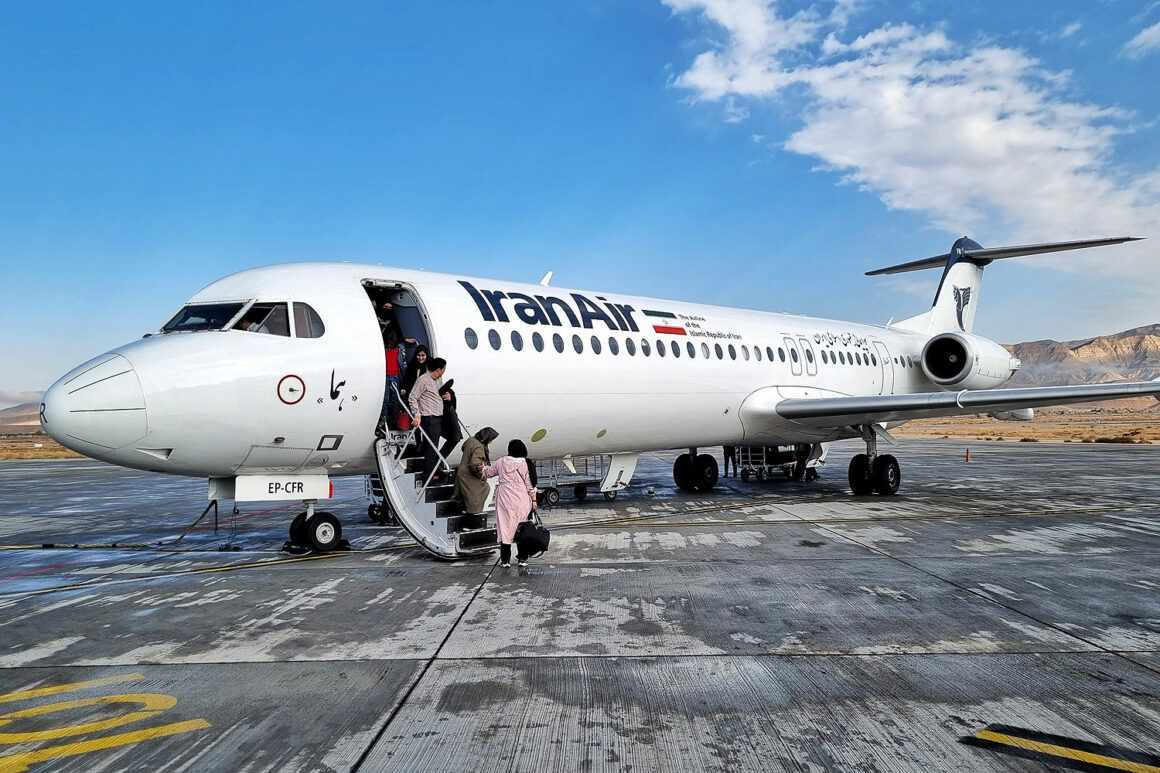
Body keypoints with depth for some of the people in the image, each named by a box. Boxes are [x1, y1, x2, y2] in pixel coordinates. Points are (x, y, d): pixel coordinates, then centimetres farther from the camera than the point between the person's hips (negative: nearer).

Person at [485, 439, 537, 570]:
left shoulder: (501, 462, 3)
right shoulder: (525, 463, -5)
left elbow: (488, 472, 19)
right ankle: (522, 559, 13)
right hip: (522, 500, -1)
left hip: (505, 498, 1)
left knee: (505, 527, 6)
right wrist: (534, 500, 4)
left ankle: (505, 560, 8)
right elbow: (530, 483, -4)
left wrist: (483, 467, 40)